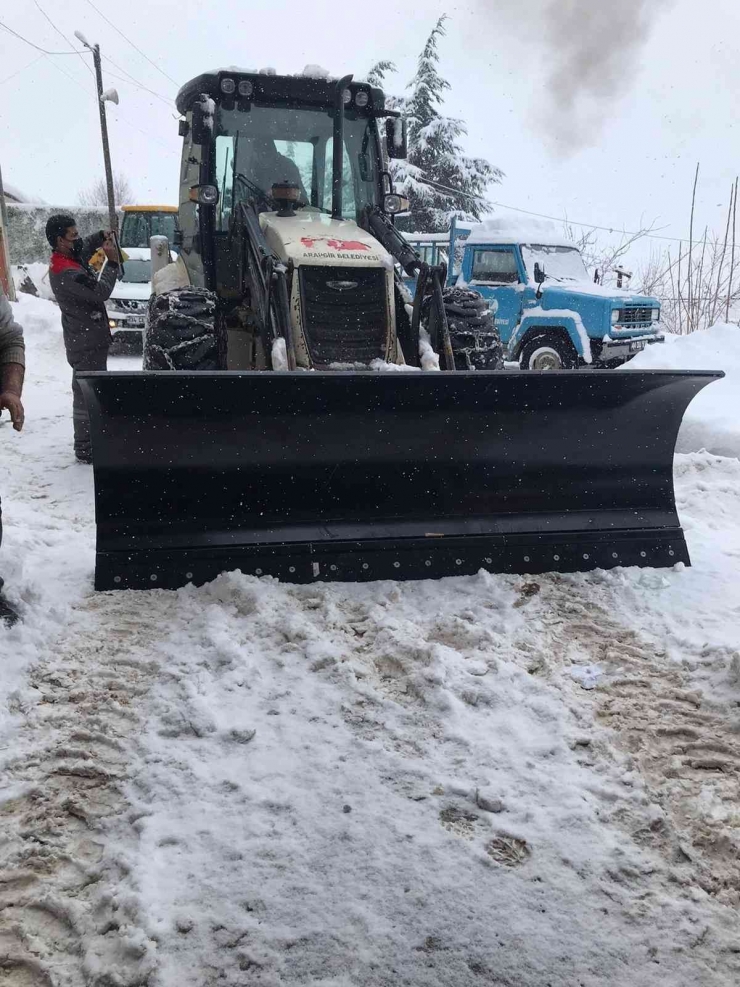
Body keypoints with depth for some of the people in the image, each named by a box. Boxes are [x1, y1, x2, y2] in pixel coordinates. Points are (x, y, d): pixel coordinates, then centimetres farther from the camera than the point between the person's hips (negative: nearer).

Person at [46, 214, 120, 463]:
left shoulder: (69, 258, 8)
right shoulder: (65, 273, -23)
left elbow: (85, 247, 27)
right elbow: (101, 292, -26)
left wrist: (102, 237, 8)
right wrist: (112, 262, -17)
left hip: (88, 339, 11)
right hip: (87, 343, -11)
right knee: (86, 395, -6)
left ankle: (93, 438, 33)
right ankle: (84, 449, -1)